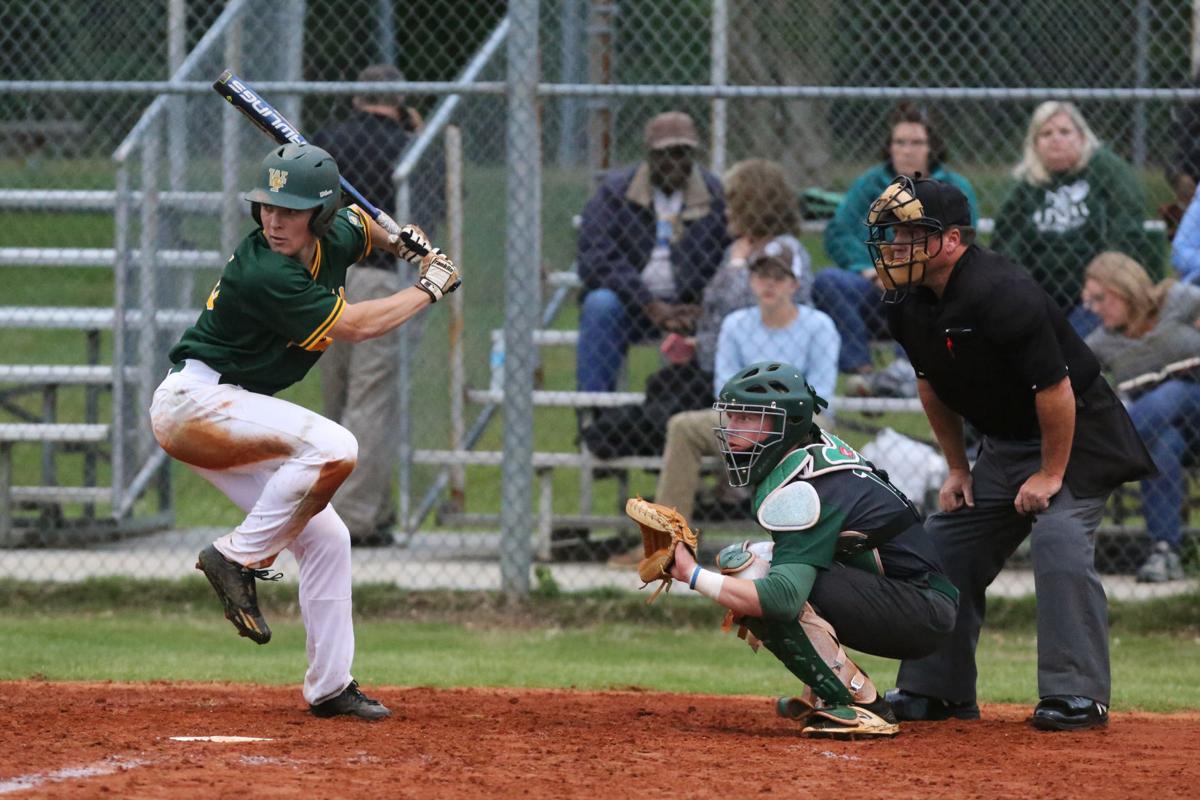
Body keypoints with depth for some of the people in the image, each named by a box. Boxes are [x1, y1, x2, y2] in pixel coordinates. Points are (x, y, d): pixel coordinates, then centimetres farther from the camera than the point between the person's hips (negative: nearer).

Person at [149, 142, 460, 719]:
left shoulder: (334, 239, 0)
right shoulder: (264, 273, -26)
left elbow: (361, 223, 28)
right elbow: (354, 326, -19)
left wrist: (404, 243, 6)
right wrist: (431, 287, -6)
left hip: (232, 413, 10)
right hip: (193, 401, -9)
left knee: (325, 539, 6)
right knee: (332, 449, -30)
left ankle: (330, 687, 13)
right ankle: (237, 559, -19)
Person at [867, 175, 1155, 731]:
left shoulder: (1002, 295, -30)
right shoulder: (908, 305, -3)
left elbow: (1055, 388, -28)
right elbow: (933, 385, 13)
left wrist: (1051, 475, -22)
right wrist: (957, 469, 11)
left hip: (1075, 436, -9)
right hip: (1003, 445, 9)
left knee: (1058, 542, -26)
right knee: (946, 547, 7)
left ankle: (1077, 695, -24)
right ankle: (936, 690, 17)